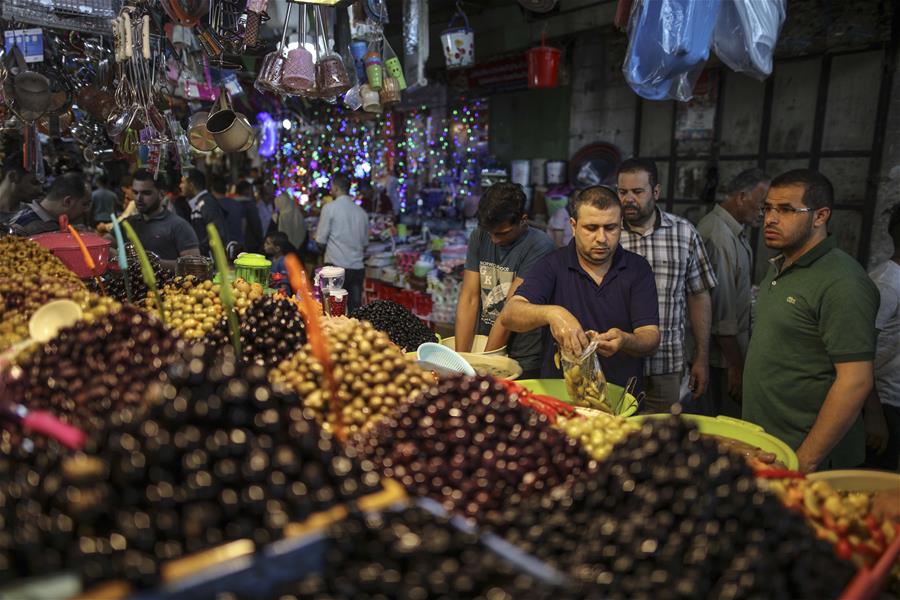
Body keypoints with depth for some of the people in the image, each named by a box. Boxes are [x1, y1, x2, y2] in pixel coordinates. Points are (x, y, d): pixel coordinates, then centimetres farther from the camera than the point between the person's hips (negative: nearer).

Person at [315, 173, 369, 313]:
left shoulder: (329, 208, -4)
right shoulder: (362, 212, 9)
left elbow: (320, 242, -3)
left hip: (336, 266, -4)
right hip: (358, 268, 5)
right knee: (355, 310, 6)